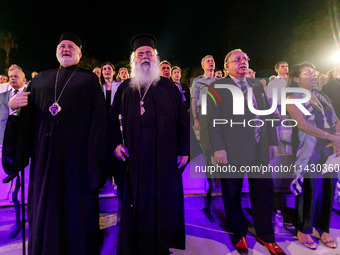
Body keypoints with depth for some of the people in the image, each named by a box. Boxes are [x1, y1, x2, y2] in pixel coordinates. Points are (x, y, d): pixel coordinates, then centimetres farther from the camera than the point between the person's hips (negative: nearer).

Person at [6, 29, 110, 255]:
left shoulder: (89, 80, 5)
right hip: (45, 155, 4)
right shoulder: (41, 79, 16)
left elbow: (98, 120, -3)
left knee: (77, 207, 4)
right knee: (44, 208, 12)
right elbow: (25, 114, 14)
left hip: (77, 155, -3)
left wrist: (95, 159, -11)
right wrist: (13, 105, -9)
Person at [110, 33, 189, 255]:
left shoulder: (168, 86, 8)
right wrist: (116, 143, 0)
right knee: (136, 205, 6)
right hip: (134, 159, 1)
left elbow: (183, 119, 4)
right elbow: (114, 119, 15)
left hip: (165, 157, 0)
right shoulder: (124, 88, 13)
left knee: (164, 204, 6)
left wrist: (184, 150, -2)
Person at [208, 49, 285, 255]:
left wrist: (273, 141, 9)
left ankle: (266, 235, 35)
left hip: (260, 149, 5)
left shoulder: (257, 85, 15)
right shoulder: (218, 86, -3)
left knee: (265, 191, 13)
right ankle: (239, 234, 34)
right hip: (233, 150, -5)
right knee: (232, 194, 10)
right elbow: (213, 119, -10)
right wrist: (218, 148, -17)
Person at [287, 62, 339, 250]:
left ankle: (323, 229, 28)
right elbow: (302, 124, -16)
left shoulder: (322, 97, 15)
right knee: (309, 191, 1)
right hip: (309, 153, -6)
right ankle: (304, 231, 20)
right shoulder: (293, 98, -4)